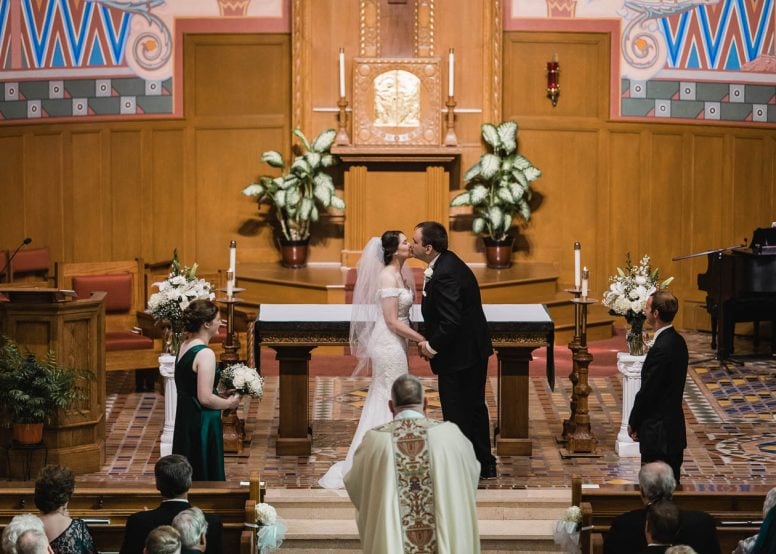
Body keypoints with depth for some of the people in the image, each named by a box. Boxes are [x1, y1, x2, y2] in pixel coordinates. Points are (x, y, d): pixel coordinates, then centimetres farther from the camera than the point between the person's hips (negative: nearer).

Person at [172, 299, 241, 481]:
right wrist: (228, 403, -7)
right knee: (206, 477, -1)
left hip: (184, 418, 9)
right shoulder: (205, 354, -20)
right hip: (202, 423, -9)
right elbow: (205, 398, -24)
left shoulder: (184, 347, 5)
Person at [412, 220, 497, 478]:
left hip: (458, 356, -10)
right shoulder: (447, 262, 5)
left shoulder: (445, 275, -26)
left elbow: (451, 321, -29)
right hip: (474, 350, 10)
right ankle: (484, 464, 32)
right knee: (474, 407, 20)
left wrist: (433, 346, -14)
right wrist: (431, 342, 6)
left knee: (457, 414, 1)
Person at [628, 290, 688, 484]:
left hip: (658, 432, -10)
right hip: (674, 427, 10)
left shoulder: (661, 349, -22)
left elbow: (647, 392, -18)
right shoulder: (678, 341, 8)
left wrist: (633, 423, -4)